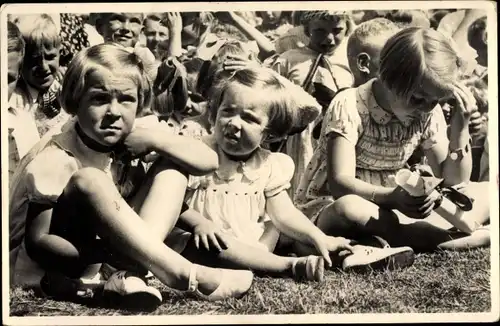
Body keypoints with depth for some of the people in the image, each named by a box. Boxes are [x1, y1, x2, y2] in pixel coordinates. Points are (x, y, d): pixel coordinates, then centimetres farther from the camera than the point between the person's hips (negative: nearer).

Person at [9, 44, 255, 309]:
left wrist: (154, 139, -23)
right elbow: (37, 241, -23)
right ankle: (187, 275, -33)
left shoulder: (130, 137, -6)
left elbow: (208, 160, -8)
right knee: (87, 180, -34)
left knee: (173, 165, -6)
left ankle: (130, 275, -26)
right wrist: (107, 254, -39)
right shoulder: (56, 160, -21)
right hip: (50, 270, -6)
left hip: (109, 241, 6)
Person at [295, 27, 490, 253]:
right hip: (327, 208, -5)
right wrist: (392, 197, -44)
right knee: (348, 209, -43)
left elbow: (453, 180, -4)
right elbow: (340, 183, -27)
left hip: (388, 208, 5)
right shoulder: (349, 106, -19)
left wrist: (460, 129, -18)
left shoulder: (429, 113, -4)